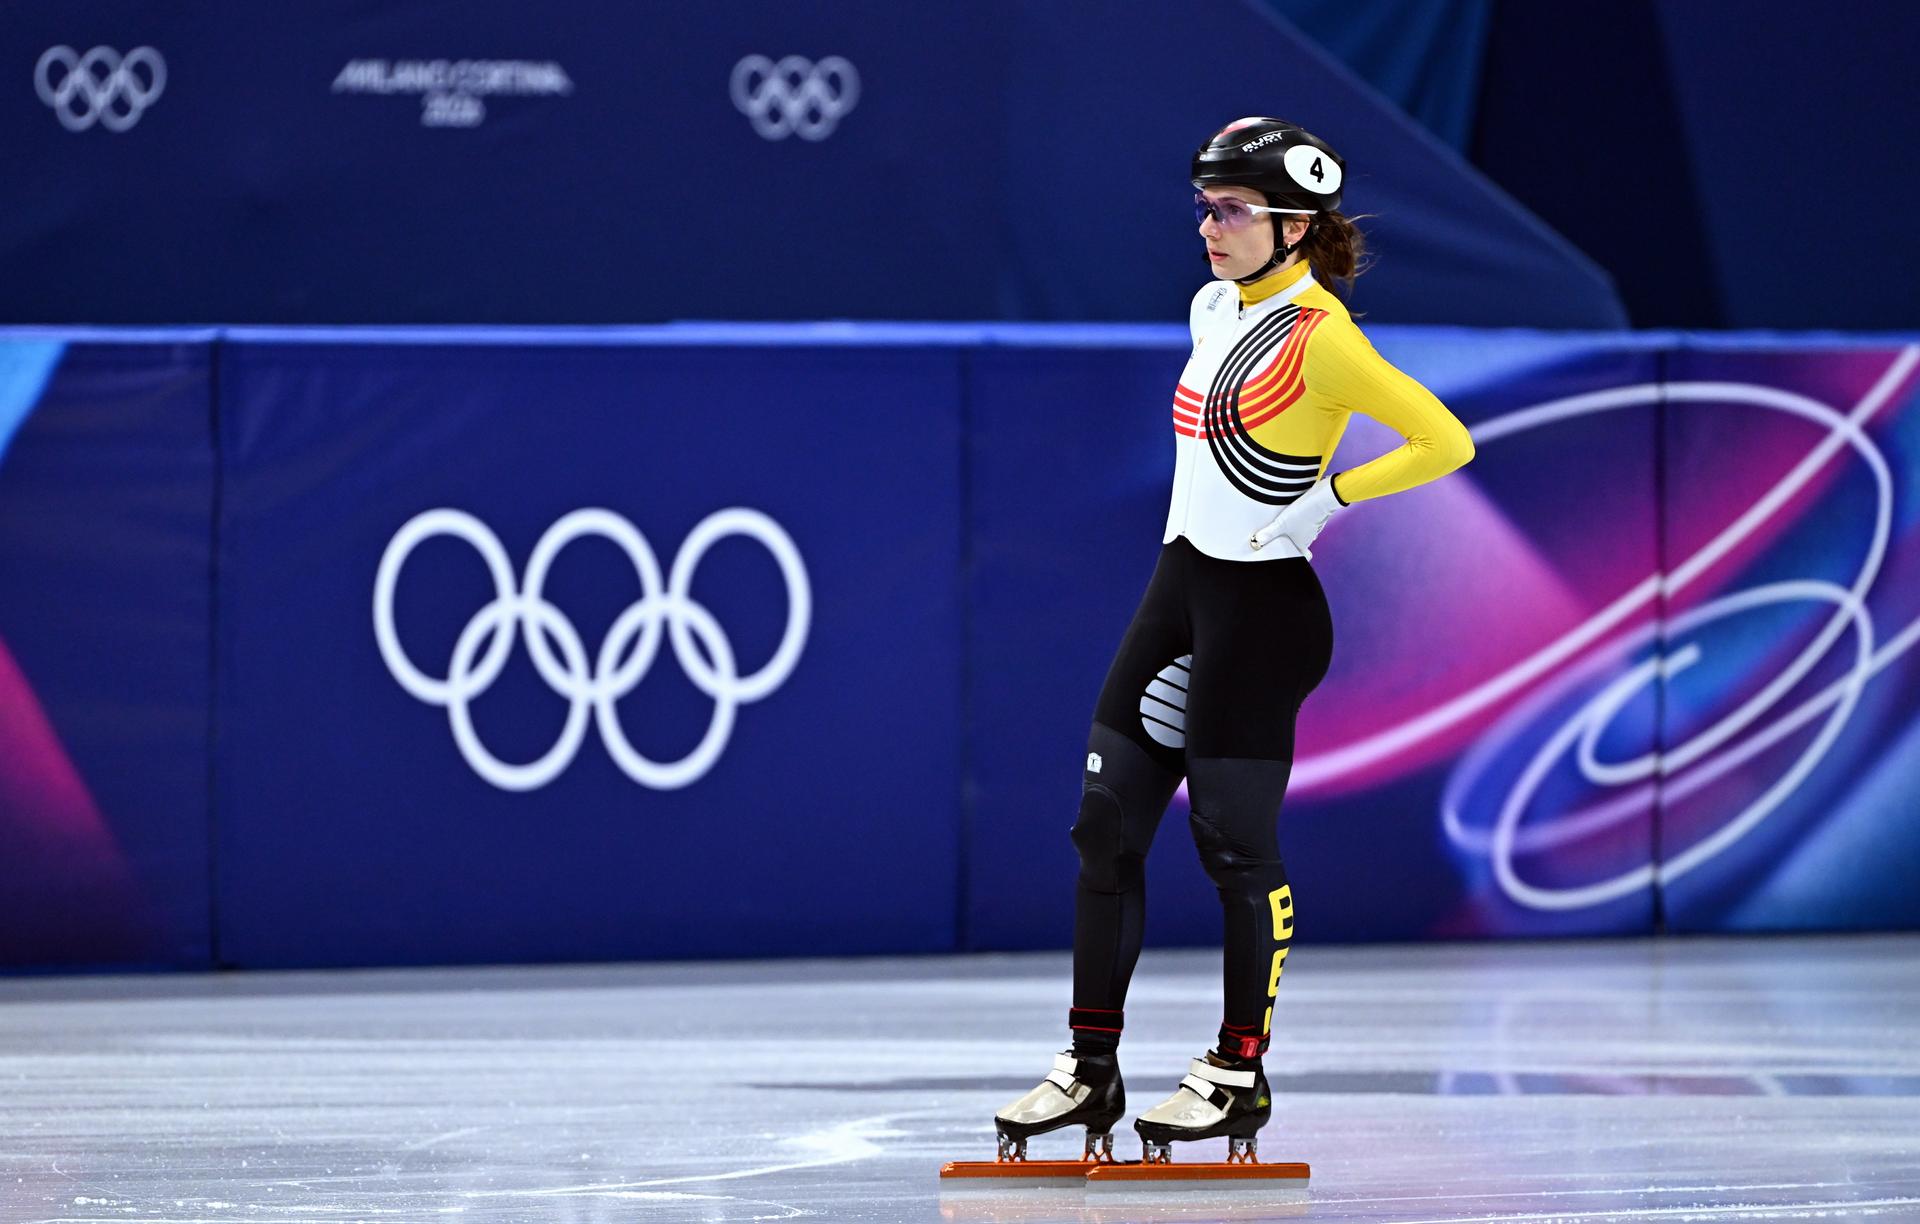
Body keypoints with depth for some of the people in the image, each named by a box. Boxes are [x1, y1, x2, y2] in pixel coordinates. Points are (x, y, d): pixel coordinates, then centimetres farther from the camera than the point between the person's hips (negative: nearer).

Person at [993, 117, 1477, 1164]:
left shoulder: (1316, 336, -16)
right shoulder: (1214, 308, 10)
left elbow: (1445, 442, -19)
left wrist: (1324, 499, -15)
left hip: (1262, 606, -8)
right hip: (1180, 585, 8)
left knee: (1233, 840, -2)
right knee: (1107, 820, 5)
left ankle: (1240, 1076, 10)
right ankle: (1091, 1068, 11)